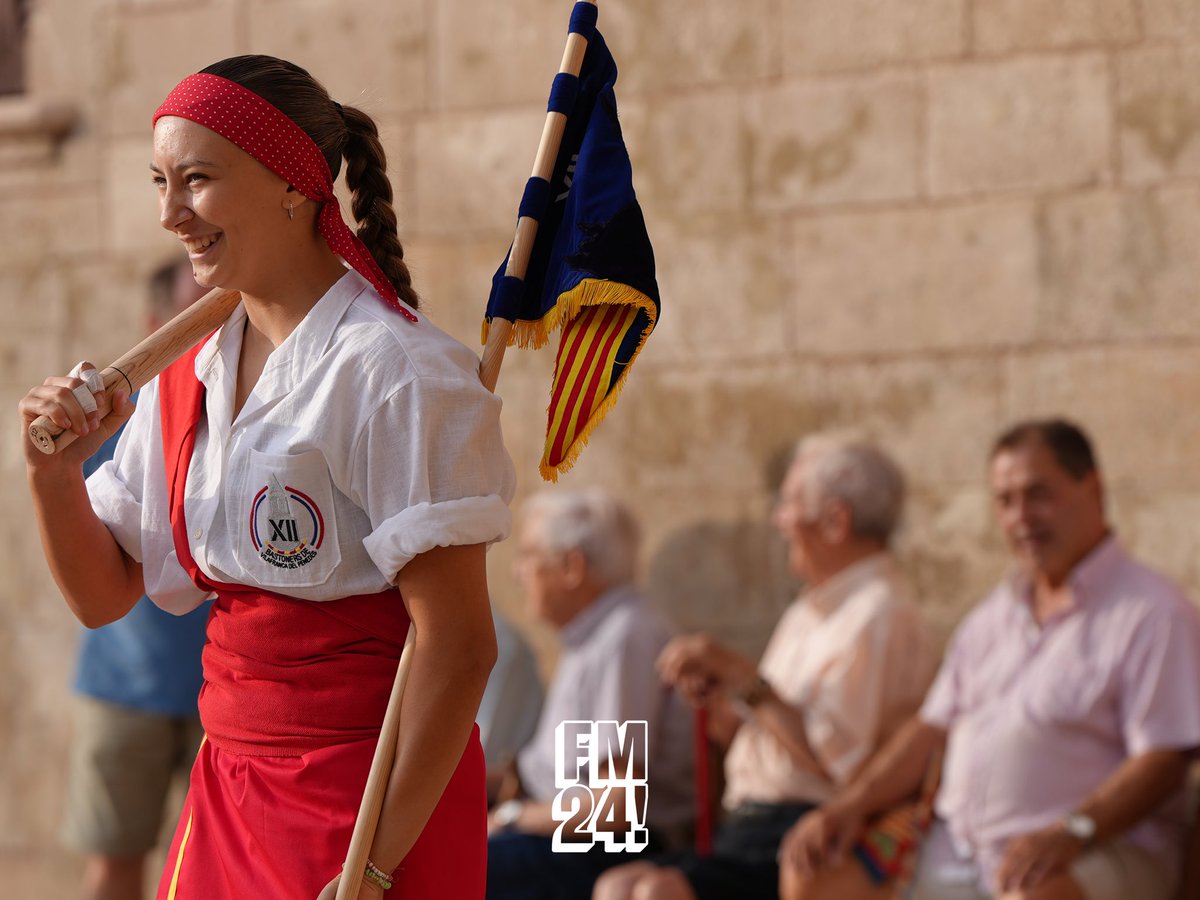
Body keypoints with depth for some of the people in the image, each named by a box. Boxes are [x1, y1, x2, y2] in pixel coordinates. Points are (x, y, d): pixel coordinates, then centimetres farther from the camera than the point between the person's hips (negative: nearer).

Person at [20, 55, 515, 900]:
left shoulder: (395, 371, -15)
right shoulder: (186, 380, 8)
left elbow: (458, 646, -18)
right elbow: (104, 594, 13)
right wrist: (54, 473, -6)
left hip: (371, 798, -7)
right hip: (231, 784, 7)